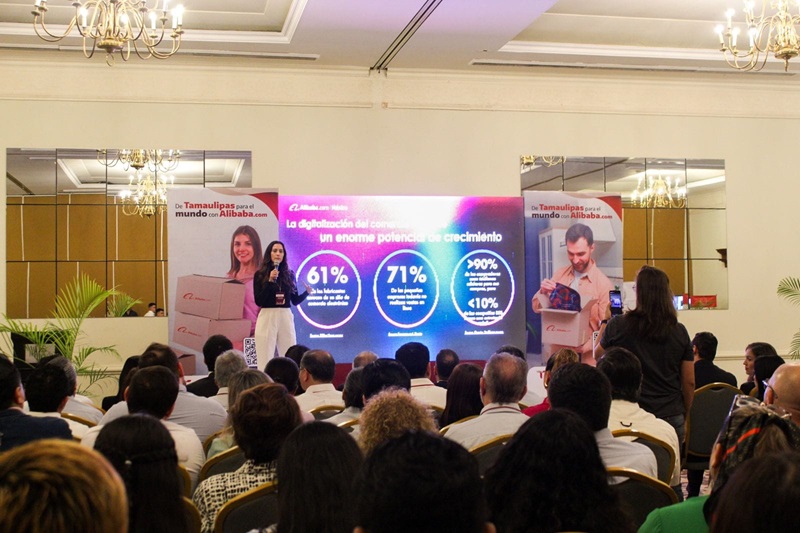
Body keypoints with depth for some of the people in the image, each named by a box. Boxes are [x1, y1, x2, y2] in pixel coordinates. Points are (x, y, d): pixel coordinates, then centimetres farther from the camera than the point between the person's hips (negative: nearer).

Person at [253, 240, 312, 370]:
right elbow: (258, 301, -9)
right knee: (266, 359, -2)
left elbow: (295, 301, 11)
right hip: (267, 317, -3)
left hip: (286, 317, 3)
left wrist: (307, 292, -6)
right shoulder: (260, 274, 0)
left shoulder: (289, 274, 8)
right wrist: (270, 281, -15)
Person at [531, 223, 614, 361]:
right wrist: (543, 292, -12)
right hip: (557, 354, 3)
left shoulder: (604, 284, -9)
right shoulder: (559, 275, 5)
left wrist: (584, 347, -24)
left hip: (586, 359, -3)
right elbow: (537, 308, 8)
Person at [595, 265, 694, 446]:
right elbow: (689, 382, 6)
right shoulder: (679, 331, 1)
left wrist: (604, 322, 28)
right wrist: (684, 417, 20)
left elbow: (596, 354, 13)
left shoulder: (618, 326, -7)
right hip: (672, 417, 2)